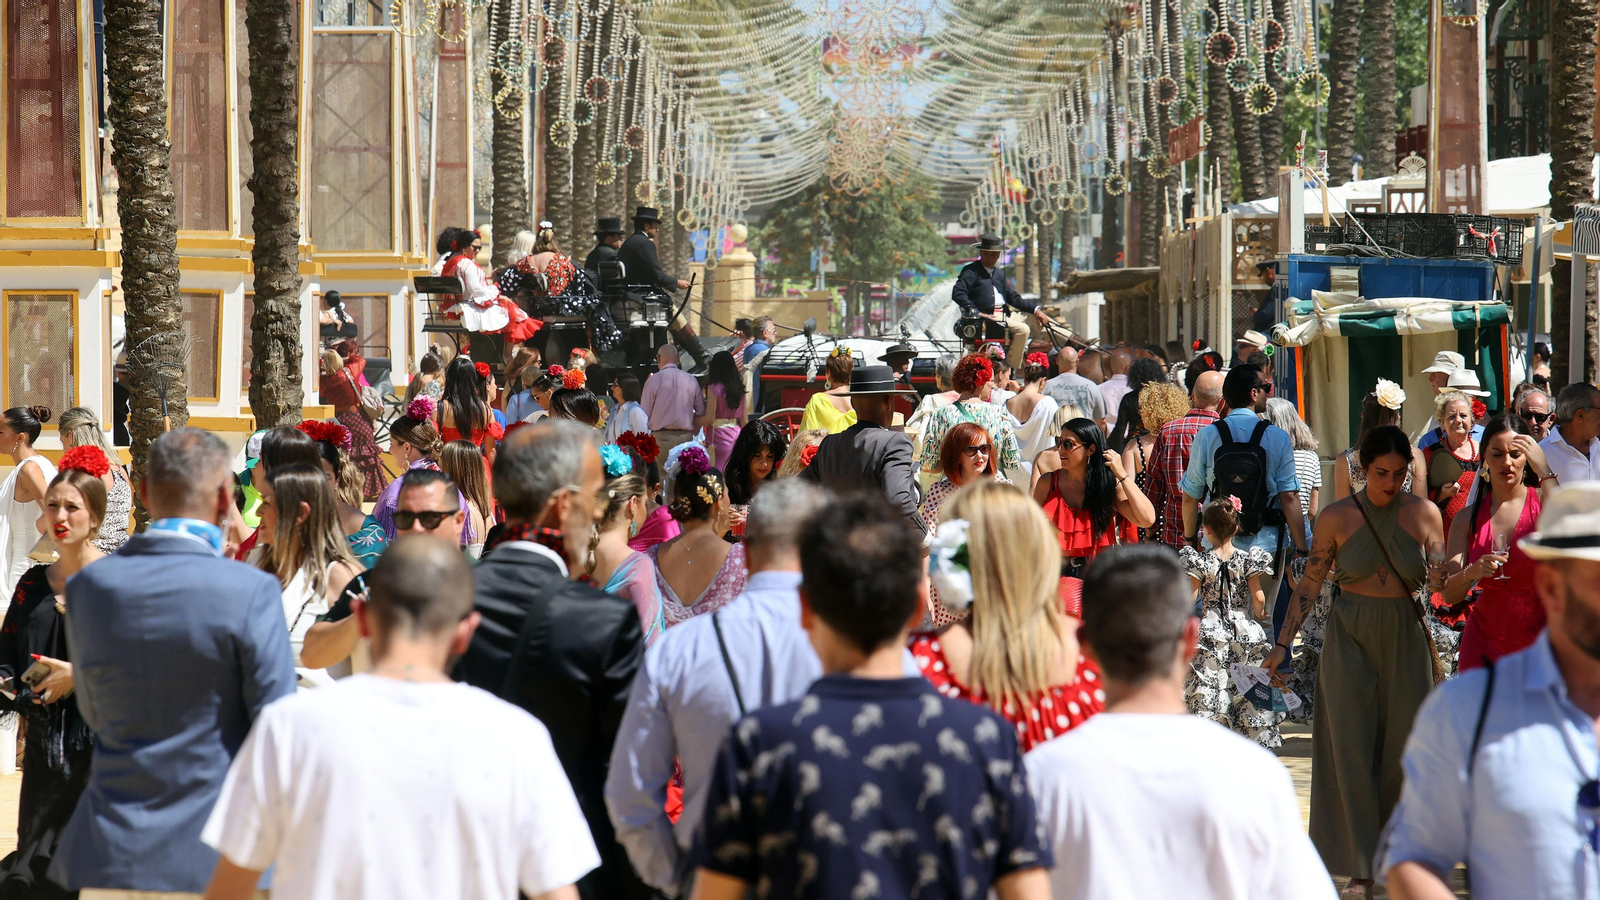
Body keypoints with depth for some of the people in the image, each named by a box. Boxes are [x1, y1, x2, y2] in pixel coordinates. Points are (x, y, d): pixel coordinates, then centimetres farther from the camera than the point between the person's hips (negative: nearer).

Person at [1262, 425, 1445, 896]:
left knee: (1401, 750, 3)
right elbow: (1310, 583, 3)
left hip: (1407, 638, 1)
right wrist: (1283, 644, 0)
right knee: (1352, 748, -1)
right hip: (1350, 640, -1)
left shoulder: (1423, 514, 0)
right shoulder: (1337, 517, -3)